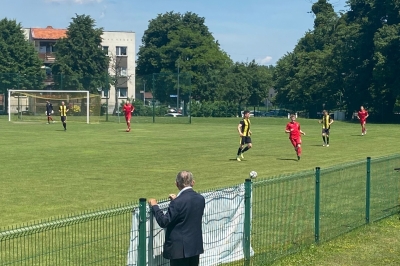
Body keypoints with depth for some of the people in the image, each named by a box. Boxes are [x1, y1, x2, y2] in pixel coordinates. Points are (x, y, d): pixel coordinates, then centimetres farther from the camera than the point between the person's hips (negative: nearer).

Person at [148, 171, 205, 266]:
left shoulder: (178, 202, -20)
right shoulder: (200, 199, 1)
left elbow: (164, 222, -17)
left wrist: (154, 206, -5)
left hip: (179, 248, -7)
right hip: (196, 246, 7)